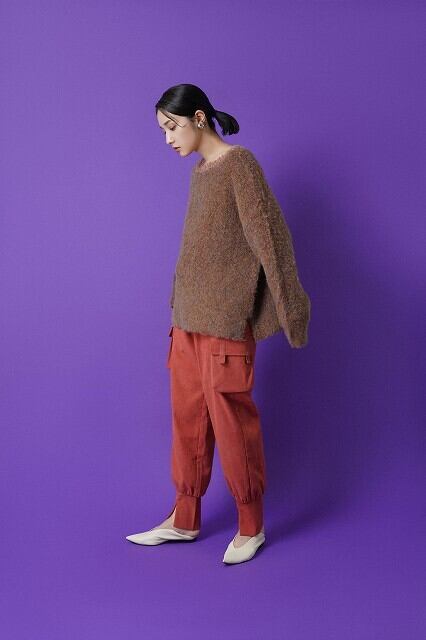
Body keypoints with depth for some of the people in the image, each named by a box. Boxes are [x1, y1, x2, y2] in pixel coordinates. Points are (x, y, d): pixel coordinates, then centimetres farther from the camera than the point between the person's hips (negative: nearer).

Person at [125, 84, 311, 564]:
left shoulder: (239, 163, -9)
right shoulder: (200, 170, 15)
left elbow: (267, 237, -14)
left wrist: (288, 309, -15)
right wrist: (180, 309, 19)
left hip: (225, 320, -8)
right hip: (189, 316, 8)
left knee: (231, 421, 0)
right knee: (187, 418, 12)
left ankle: (251, 527, 16)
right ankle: (184, 520, 25)